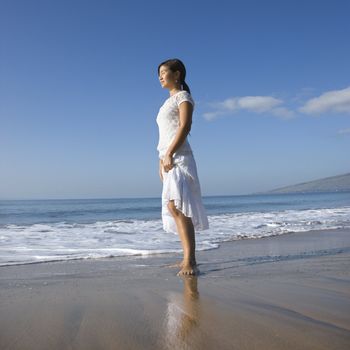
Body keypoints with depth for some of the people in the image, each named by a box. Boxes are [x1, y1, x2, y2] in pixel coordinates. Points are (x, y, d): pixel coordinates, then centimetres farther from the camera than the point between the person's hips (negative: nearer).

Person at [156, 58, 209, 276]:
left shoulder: (183, 96, 1)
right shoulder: (169, 102, 26)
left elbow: (185, 126, -13)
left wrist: (169, 154, -20)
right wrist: (162, 160, 15)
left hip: (179, 157, -9)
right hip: (168, 158, 9)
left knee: (175, 205, -22)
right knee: (174, 209, 4)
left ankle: (190, 261, -24)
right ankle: (188, 260, 8)